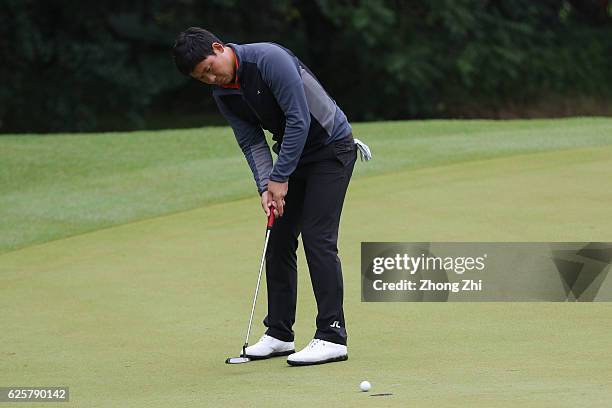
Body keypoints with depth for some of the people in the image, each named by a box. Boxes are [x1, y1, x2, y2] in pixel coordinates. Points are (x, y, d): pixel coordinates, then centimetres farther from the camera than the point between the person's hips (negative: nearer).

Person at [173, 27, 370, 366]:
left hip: (331, 149, -8)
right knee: (279, 239, 5)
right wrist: (266, 187, -15)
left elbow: (298, 118, -26)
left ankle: (332, 337, -13)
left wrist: (280, 178, -21)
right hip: (293, 154, 8)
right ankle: (279, 334, 14)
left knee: (317, 237, -14)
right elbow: (252, 142, 1)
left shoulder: (268, 59, -26)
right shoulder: (223, 94, -1)